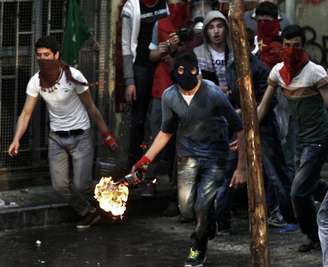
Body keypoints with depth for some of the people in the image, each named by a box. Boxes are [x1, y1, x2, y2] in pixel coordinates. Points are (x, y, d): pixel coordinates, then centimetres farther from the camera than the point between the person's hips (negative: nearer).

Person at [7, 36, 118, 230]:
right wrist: (16, 140, -22)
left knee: (80, 185, -9)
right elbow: (26, 113, -9)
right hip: (57, 138, 4)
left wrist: (107, 135, -8)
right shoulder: (36, 82, -9)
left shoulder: (73, 76, -19)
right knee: (60, 185, 0)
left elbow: (91, 108, -10)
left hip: (80, 135, -4)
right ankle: (89, 213, 24)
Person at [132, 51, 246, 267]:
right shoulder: (169, 97, -9)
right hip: (188, 155, 4)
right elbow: (166, 132, 8)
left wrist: (241, 168, -16)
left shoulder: (213, 94, -23)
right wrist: (146, 159, 1)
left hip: (214, 157, -4)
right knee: (187, 209, -1)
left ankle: (199, 249, 16)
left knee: (203, 208, -12)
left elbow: (239, 129, -15)